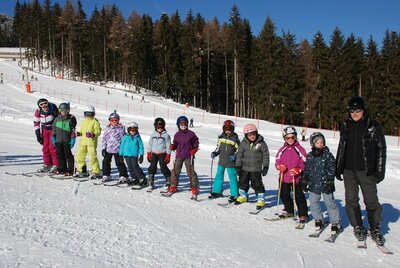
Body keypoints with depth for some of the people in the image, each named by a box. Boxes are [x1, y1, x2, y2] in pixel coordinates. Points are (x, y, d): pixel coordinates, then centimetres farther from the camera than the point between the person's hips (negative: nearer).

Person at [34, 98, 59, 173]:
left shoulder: (53, 109, -20)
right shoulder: (38, 112, -11)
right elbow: (36, 122, 3)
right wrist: (38, 134, 1)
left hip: (54, 129, -4)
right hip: (45, 130, 4)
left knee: (53, 147, -11)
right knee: (45, 148, 5)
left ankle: (56, 165, -3)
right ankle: (47, 164, 16)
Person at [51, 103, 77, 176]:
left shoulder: (71, 118, -2)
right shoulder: (57, 119, 10)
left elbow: (73, 130, -3)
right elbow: (54, 129, 17)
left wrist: (73, 139, -8)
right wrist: (53, 138, 13)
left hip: (67, 140, -5)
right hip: (59, 140, 5)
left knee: (68, 154, -3)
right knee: (60, 154, 11)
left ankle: (70, 170, 5)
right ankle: (62, 168, 24)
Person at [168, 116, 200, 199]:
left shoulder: (191, 134, -1)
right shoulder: (177, 135, 6)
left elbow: (196, 143, 7)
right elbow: (175, 144, 14)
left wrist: (194, 150, -8)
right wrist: (172, 146, -7)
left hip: (189, 156, -3)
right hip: (179, 156, 3)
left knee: (191, 172, -4)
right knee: (175, 171, 6)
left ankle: (194, 189, 6)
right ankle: (173, 187, 22)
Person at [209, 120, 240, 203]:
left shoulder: (235, 138, -7)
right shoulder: (221, 137, 6)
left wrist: (234, 155, -17)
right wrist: (214, 153, 1)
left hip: (231, 162, -5)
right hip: (221, 161, 5)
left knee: (232, 178, 0)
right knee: (218, 176, 14)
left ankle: (234, 195, 9)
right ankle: (216, 191, 27)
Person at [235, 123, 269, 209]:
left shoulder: (261, 143, -9)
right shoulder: (243, 143, -2)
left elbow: (266, 155, -3)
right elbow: (239, 155, 4)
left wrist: (265, 167, -6)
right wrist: (238, 166, 2)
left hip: (256, 169, -4)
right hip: (244, 168, 4)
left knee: (257, 184, -3)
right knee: (243, 182, 17)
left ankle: (261, 199, 13)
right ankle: (243, 196, 38)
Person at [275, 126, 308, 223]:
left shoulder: (300, 149, -6)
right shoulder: (282, 149, 5)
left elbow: (304, 163, -5)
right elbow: (277, 160, 11)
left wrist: (298, 170, -20)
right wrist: (280, 166, -10)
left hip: (296, 178, -4)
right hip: (284, 177, 5)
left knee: (299, 196, 1)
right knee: (284, 196, 15)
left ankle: (303, 215, 13)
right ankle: (289, 211, 34)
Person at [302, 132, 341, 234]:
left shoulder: (328, 155, -6)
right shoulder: (309, 156, 5)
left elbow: (331, 170, -7)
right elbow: (306, 170, 12)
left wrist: (329, 182, -12)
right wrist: (304, 182, 11)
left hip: (325, 184, -4)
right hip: (313, 185, 4)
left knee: (330, 203, 2)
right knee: (313, 203, 10)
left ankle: (335, 223, 15)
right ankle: (318, 220, 29)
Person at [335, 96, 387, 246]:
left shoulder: (374, 126, -4)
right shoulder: (346, 126, 7)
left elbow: (381, 149, -1)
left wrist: (380, 170, -5)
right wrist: (338, 168, 14)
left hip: (366, 171, -3)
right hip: (349, 171, 3)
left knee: (371, 201, 1)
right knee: (351, 200, 7)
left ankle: (375, 229, 20)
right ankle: (358, 227, 24)